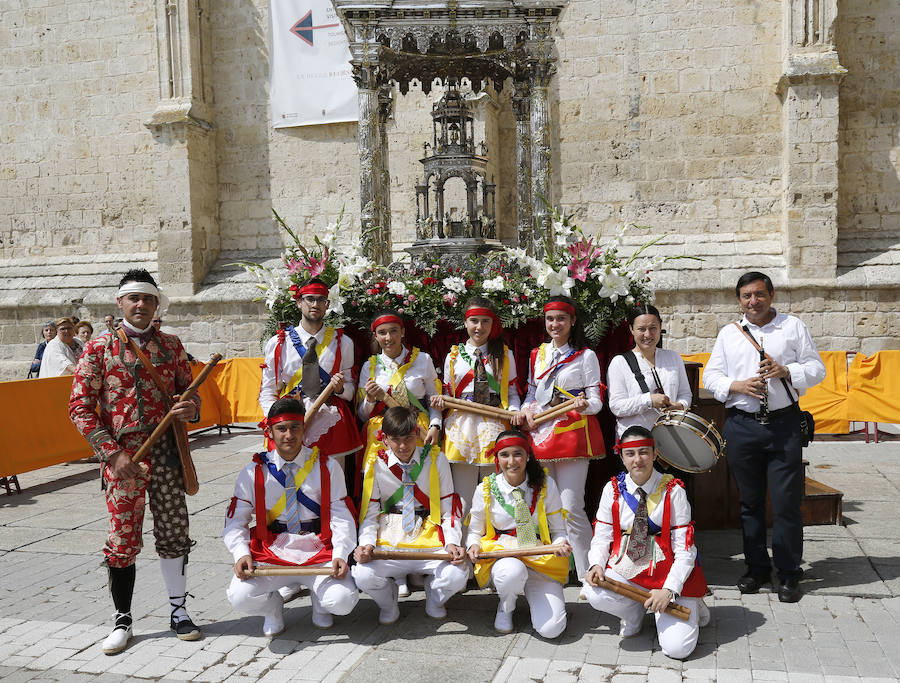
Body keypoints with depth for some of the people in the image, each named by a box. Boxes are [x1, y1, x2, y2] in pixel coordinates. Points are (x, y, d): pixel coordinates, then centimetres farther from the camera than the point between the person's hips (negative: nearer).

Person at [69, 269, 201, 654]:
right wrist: (112, 453, -12)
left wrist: (192, 407, -8)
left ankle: (178, 612, 24)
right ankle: (122, 622, 21)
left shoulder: (171, 345, 9)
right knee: (123, 540, 4)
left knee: (173, 534, 8)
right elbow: (80, 407, -4)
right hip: (122, 458, -2)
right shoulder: (98, 349, -1)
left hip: (167, 453, 3)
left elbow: (188, 388, 17)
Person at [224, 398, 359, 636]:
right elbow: (235, 522, 4)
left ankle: (319, 600, 17)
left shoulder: (327, 467, 2)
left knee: (343, 601, -23)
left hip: (318, 553, 0)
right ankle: (273, 606, 13)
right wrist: (241, 554, -15)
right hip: (271, 553, 1)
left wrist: (340, 555, -17)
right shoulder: (253, 473, 2)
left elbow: (341, 516, -1)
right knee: (240, 597, -24)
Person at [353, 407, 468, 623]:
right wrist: (366, 544, -14)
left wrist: (452, 543, -13)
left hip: (430, 540, 0)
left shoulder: (436, 460, 1)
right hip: (389, 540, 0)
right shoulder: (376, 464, 1)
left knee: (457, 575, -27)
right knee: (364, 575, -28)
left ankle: (434, 600, 12)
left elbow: (449, 510, 3)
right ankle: (388, 604, 11)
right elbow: (369, 513, 5)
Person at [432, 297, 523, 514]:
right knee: (462, 501, -1)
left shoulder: (504, 355, 11)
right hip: (461, 426, 1)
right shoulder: (453, 356, 13)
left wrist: (514, 410, -8)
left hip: (494, 426, -1)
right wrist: (440, 401, -3)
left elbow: (512, 392, 11)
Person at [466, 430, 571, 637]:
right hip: (500, 554, 0)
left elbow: (558, 530, 6)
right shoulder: (485, 489, -3)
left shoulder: (545, 486, -2)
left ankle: (531, 595, 17)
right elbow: (475, 531, 10)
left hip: (540, 558, 0)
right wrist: (474, 546, -12)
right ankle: (506, 607, -1)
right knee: (513, 571, -39)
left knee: (551, 628, -20)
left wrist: (561, 545, -17)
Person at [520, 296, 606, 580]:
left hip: (573, 433, -5)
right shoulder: (537, 354, 16)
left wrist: (584, 405, -23)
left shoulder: (585, 355, 2)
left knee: (571, 508, -11)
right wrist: (527, 409, 2)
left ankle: (587, 575, -1)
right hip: (540, 432, 5)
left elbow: (596, 401, -1)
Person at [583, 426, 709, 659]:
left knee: (676, 648, -19)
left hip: (667, 568, -2)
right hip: (626, 567, 2)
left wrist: (668, 590, -22)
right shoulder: (613, 490, 2)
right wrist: (596, 565, -19)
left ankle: (690, 607, 17)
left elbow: (684, 548, -10)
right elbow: (602, 536, 3)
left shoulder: (672, 490, -7)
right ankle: (634, 613, 5)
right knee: (595, 593, -30)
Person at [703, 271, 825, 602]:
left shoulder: (793, 327, 8)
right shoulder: (728, 333, 12)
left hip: (784, 424, -2)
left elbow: (816, 369, 5)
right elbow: (710, 376, 9)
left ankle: (789, 574, 13)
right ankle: (757, 568, 23)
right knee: (750, 501, 10)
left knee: (787, 501, -1)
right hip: (741, 426, 2)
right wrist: (738, 385, -9)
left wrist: (785, 371, -13)